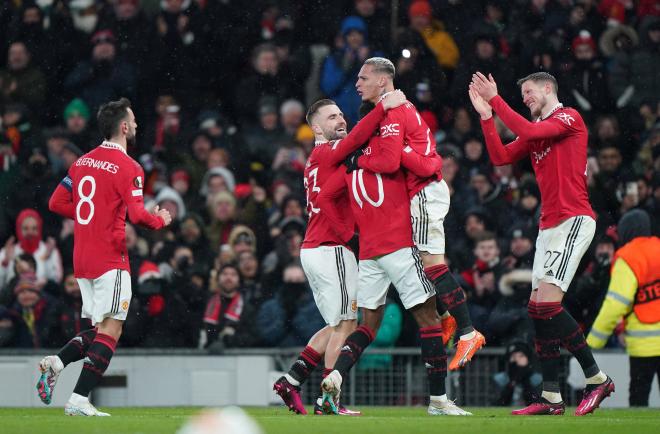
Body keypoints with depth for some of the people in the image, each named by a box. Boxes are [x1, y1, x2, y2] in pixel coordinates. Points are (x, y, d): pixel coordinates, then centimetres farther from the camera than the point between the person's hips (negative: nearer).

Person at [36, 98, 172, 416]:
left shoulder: (82, 162, 11)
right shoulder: (127, 167, -11)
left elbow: (56, 203, 14)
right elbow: (136, 214, -20)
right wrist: (160, 220, 0)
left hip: (82, 259, 8)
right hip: (110, 259, -8)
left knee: (98, 328, 16)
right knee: (111, 330, -5)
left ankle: (56, 363, -6)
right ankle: (79, 400, -12)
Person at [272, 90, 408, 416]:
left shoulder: (317, 158, 21)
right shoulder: (326, 152, -8)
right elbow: (355, 138, -27)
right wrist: (384, 107, -31)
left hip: (313, 250, 10)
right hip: (331, 250, -10)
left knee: (337, 326, 16)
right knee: (345, 325, -5)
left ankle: (291, 381, 11)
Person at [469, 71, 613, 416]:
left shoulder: (569, 118, -4)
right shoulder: (535, 131, 21)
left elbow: (528, 131, -18)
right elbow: (500, 157, 14)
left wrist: (495, 100, -11)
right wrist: (486, 115, 6)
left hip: (574, 220, -9)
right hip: (549, 225, 9)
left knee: (546, 301, -18)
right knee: (538, 307, 3)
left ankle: (596, 379, -11)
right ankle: (551, 397, 4)